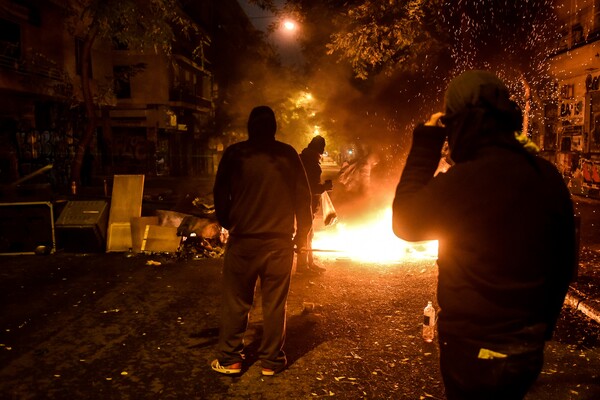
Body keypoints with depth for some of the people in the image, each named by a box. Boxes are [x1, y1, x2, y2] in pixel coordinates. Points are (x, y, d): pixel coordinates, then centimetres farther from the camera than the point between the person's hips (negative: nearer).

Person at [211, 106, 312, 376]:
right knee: (274, 303, 10)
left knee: (236, 302, 10)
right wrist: (302, 233, 12)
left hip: (243, 240, -1)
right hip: (280, 241, 1)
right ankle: (271, 360, 19)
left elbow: (220, 194, 3)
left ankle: (229, 359, 19)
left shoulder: (235, 153, -1)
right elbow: (303, 196, 3)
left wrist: (227, 223, 20)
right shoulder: (288, 154, 2)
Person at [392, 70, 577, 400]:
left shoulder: (464, 180, -26)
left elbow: (405, 222, -9)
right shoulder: (549, 176, -3)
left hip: (474, 351, -6)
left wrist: (425, 145, -7)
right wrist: (540, 328, 20)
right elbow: (565, 264, 6)